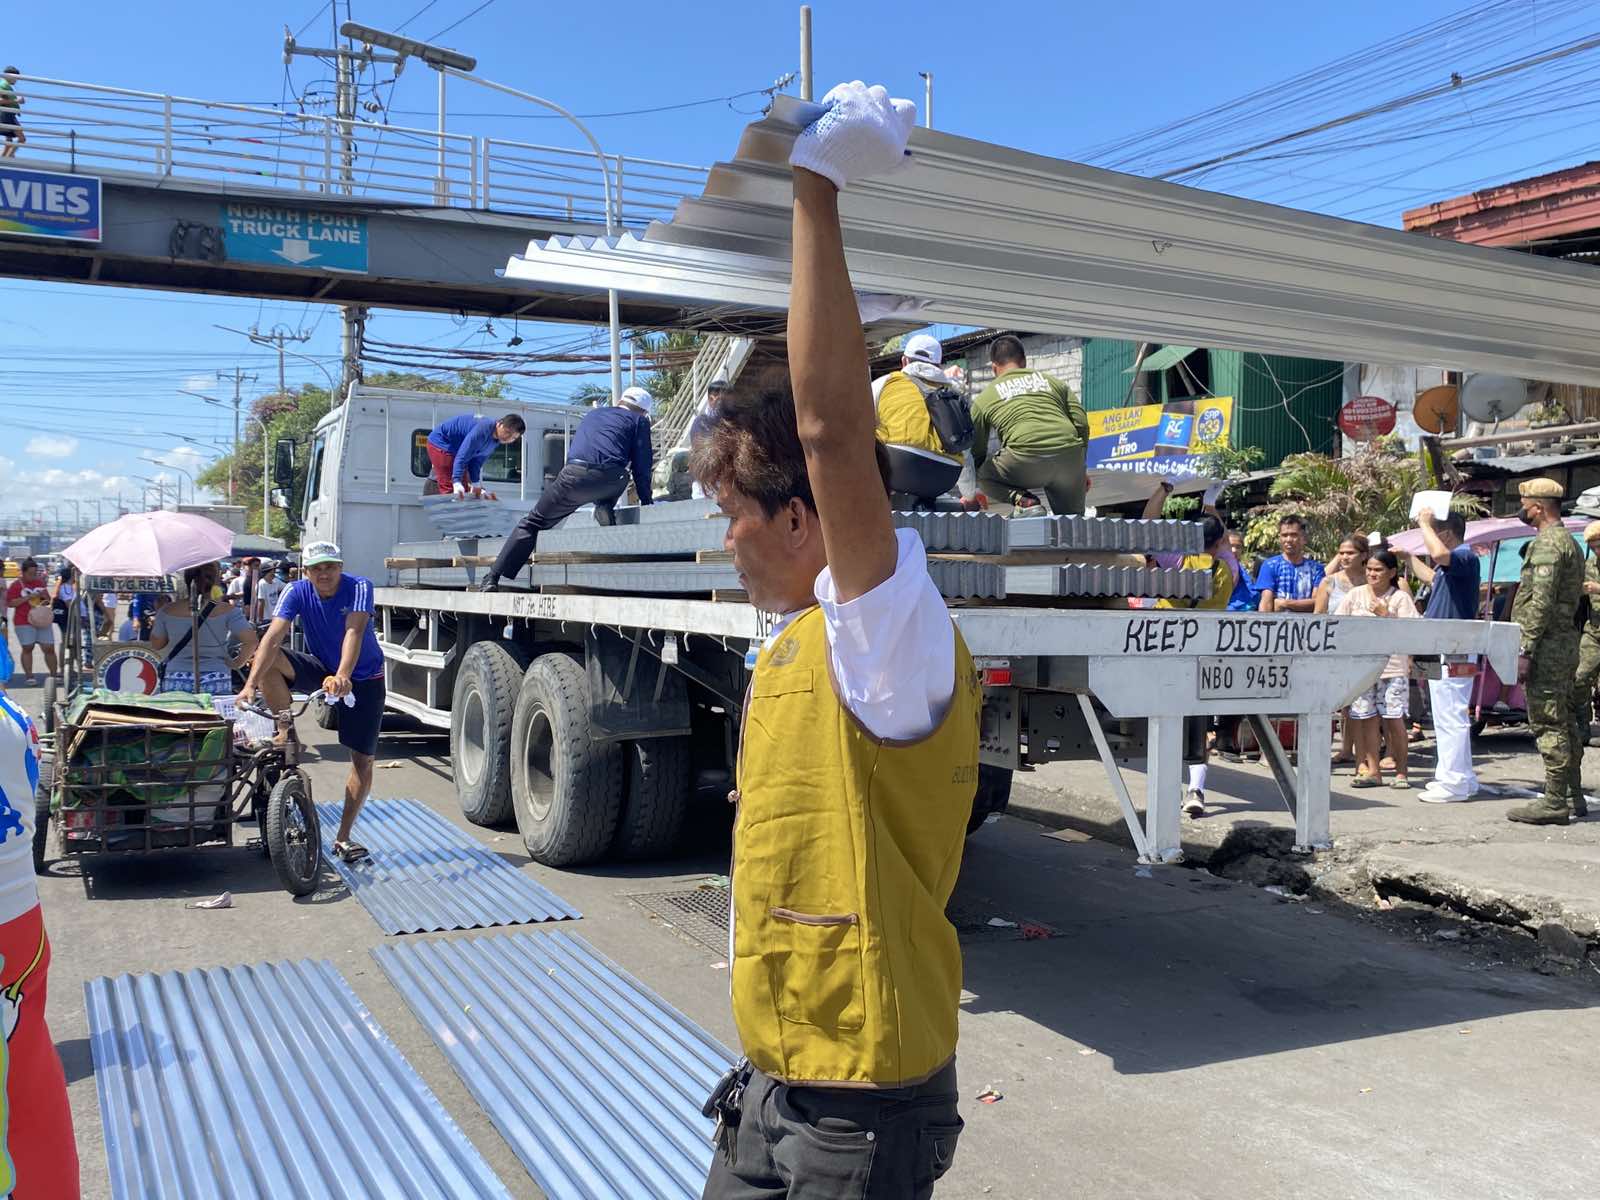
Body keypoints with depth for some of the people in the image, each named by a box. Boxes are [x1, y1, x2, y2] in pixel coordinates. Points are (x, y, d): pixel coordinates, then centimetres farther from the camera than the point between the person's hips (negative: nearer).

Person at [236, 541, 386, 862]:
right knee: (268, 660, -25)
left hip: (363, 677, -2)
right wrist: (251, 683, -42)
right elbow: (273, 637, -29)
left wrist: (342, 676, -57)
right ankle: (288, 737, -9)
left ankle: (343, 838, 9)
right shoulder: (296, 592, -17)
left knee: (363, 759, -4)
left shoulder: (358, 587, -24)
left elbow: (354, 632, -39)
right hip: (321, 667, 2)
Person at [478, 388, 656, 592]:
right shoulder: (639, 420, 21)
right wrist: (646, 501, 22)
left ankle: (493, 578, 4)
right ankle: (604, 507, 7)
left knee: (533, 522, 12)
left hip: (574, 475, 2)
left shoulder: (592, 414, 35)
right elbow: (641, 463, 14)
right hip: (611, 479, -2)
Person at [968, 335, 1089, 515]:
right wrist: (1080, 469, 27)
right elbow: (1082, 424, 18)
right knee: (1072, 522, 23)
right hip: (1070, 456, 4)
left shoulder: (984, 398, 21)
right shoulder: (1053, 382, 27)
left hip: (1025, 459, -3)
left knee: (981, 474, 22)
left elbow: (977, 451, 26)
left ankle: (1020, 497, -3)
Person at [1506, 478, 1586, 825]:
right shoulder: (1569, 542, 19)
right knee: (1563, 723, 14)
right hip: (1567, 644, 10)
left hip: (1547, 648, -10)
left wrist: (1525, 650, -21)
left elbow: (1541, 602, -22)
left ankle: (1554, 802, -5)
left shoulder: (1547, 543, -14)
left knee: (1548, 724, -7)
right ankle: (1573, 796, 21)